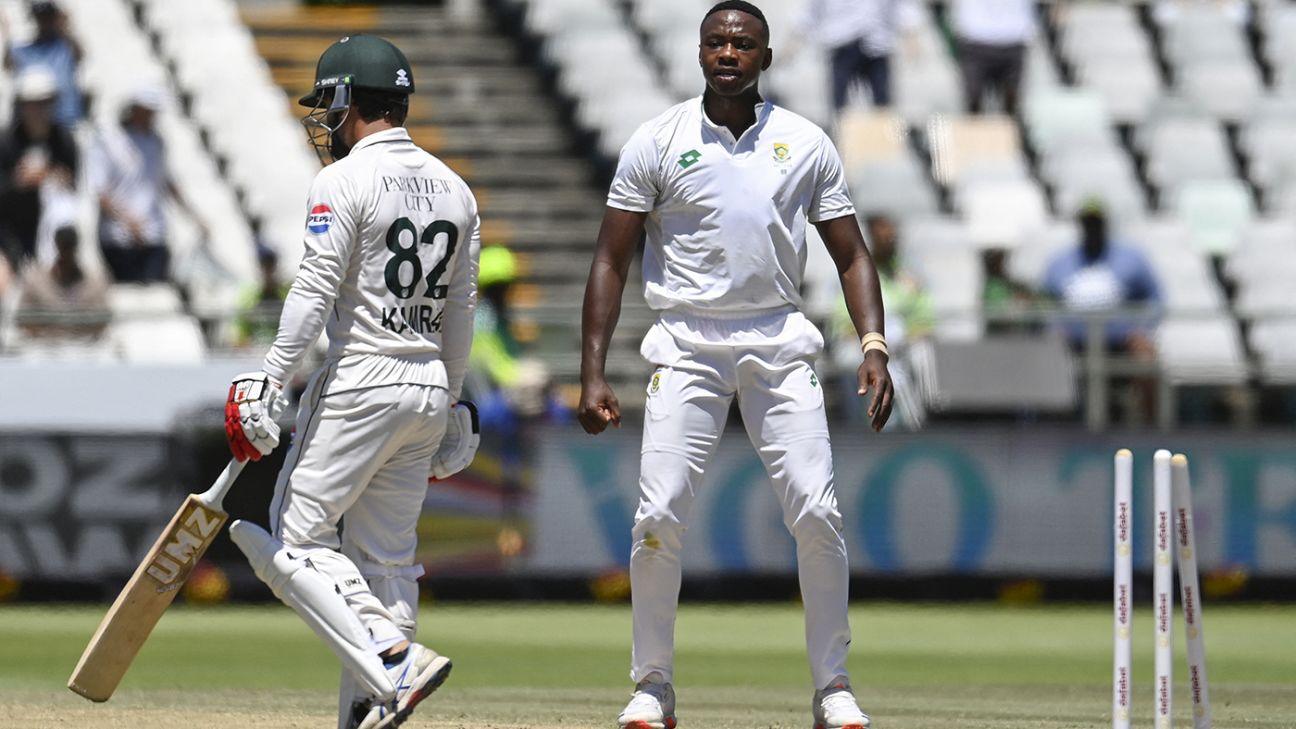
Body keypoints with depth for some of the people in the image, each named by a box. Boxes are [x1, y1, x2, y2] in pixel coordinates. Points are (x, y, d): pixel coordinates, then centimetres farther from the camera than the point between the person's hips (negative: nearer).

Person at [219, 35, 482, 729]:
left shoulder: (344, 182, -10)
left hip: (360, 384, -8)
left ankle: (396, 661, -18)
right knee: (387, 560, 9)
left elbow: (313, 292, -16)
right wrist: (450, 402, 23)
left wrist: (267, 384, -16)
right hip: (429, 387, 8)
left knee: (296, 541, -3)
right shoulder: (453, 188, 13)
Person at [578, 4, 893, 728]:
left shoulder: (807, 144, 6)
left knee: (816, 512, -9)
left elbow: (851, 253, 10)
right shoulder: (658, 143, 1)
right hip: (688, 345, -1)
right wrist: (593, 373, -4)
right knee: (659, 516, -10)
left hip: (781, 343, 1)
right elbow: (612, 261, 3)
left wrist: (874, 347, -5)